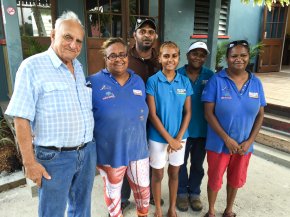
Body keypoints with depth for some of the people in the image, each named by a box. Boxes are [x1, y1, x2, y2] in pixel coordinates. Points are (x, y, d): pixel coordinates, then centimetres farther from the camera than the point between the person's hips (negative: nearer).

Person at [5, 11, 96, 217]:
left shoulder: (80, 68, 8)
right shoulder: (33, 66, -11)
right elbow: (22, 119, -13)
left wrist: (90, 145, 13)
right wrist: (30, 162, -14)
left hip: (88, 152, 5)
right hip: (55, 157, -5)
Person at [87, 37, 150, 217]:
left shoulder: (138, 81, 1)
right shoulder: (94, 83, -12)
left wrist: (140, 140, 11)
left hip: (138, 149, 4)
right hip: (110, 152, -3)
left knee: (143, 188, 20)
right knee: (113, 191, 20)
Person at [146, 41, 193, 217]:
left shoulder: (185, 81, -2)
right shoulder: (153, 81, -11)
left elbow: (188, 112, -1)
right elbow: (152, 114, -13)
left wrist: (178, 138, -9)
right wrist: (169, 139, -13)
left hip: (179, 137, 3)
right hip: (158, 137, -2)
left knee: (174, 173, 18)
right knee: (158, 174, 13)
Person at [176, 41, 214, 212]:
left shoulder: (211, 76, -5)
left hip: (203, 130, 2)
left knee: (197, 164, 18)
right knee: (181, 163, 14)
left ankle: (195, 192, 40)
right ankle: (182, 192, 37)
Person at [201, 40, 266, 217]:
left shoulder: (256, 83, -2)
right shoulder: (216, 80, -13)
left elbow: (260, 115, 2)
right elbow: (209, 113, -15)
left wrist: (249, 141, -7)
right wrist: (227, 139, -18)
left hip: (244, 145, 4)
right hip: (219, 144, -3)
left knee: (236, 179, 21)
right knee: (215, 180, 13)